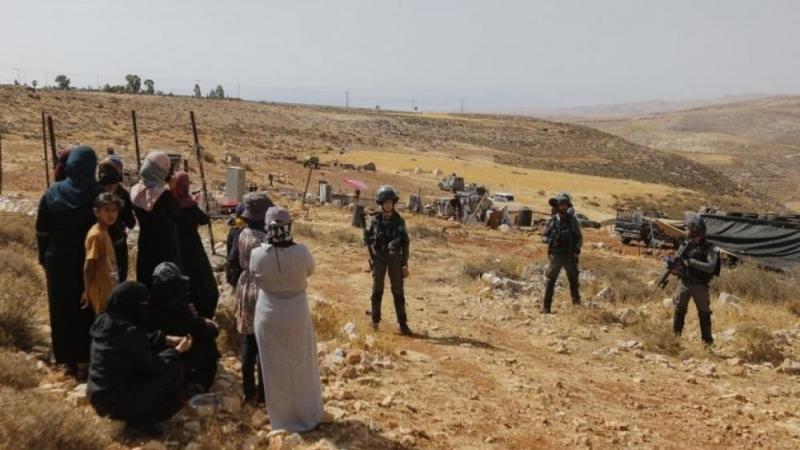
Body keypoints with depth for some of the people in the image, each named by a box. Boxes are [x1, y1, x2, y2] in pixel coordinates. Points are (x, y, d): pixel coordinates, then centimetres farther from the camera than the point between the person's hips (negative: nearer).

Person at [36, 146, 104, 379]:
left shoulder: (52, 193, -3)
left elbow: (42, 231, 2)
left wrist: (44, 258, 12)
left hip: (59, 261, 3)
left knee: (63, 310, 14)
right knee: (88, 310, 8)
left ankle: (69, 360, 22)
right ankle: (85, 360, 12)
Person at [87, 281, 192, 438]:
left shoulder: (104, 321, 0)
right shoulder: (128, 332, -26)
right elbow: (154, 365, -13)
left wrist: (167, 339, 9)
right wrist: (177, 350, 2)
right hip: (117, 402, -9)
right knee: (175, 368, -4)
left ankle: (137, 417, 17)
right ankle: (141, 421, 3)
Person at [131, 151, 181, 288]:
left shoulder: (136, 191, -4)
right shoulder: (164, 195, -20)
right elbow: (177, 215, -7)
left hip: (145, 246, 6)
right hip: (166, 247, -5)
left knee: (145, 284, 14)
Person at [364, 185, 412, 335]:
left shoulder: (399, 221, -1)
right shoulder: (375, 220, 0)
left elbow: (405, 244, 2)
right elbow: (368, 241, 5)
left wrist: (405, 264, -2)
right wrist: (366, 231, -17)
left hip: (395, 258, 0)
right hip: (379, 258, 1)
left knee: (398, 291, 0)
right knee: (377, 290, 6)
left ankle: (403, 324, 5)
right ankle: (375, 322, 17)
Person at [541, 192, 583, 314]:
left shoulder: (572, 221, 1)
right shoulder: (552, 221, -3)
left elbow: (579, 237, 7)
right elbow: (544, 237, 2)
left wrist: (577, 248, -10)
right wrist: (552, 240, -18)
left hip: (570, 256, 2)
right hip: (556, 256, -2)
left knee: (574, 281, 10)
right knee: (550, 281, -2)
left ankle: (577, 306, 25)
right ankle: (545, 307, 5)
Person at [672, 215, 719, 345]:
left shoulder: (709, 248, -10)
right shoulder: (686, 245, 5)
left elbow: (711, 267, -21)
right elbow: (678, 260, 10)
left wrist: (691, 261, -25)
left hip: (699, 286, -4)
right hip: (684, 282, 4)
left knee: (704, 313, 6)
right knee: (679, 310, 7)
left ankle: (707, 340, 16)